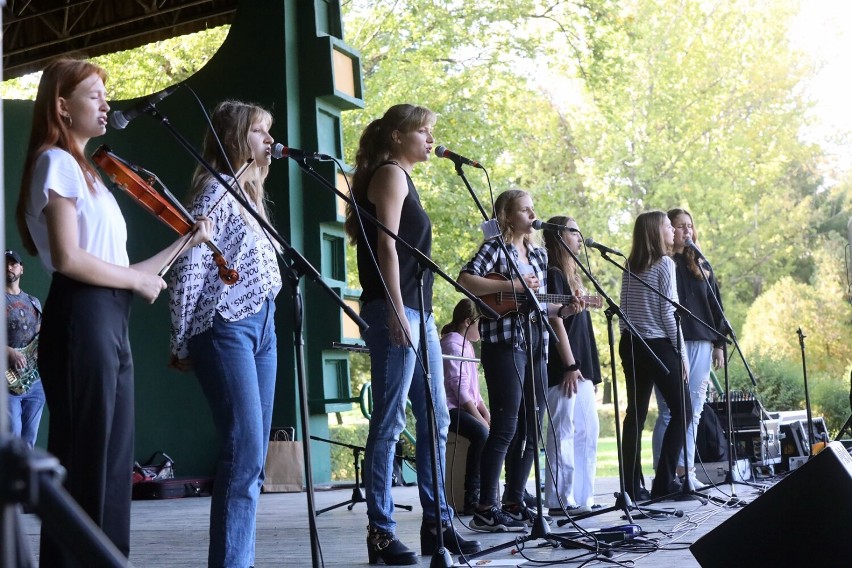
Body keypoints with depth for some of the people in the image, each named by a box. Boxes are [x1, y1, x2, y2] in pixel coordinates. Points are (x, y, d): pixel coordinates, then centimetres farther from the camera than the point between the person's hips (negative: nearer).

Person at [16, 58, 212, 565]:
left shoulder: (86, 172, 24)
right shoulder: (57, 162, -5)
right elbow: (69, 259, -18)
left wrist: (188, 240, 20)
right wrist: (138, 280, -7)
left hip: (110, 323, 10)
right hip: (81, 322, -10)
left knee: (113, 466, 10)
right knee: (82, 464, -8)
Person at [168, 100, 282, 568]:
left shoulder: (250, 193, 21)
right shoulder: (214, 189, -5)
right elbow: (188, 270, -10)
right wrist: (181, 345, -8)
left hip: (262, 327, 9)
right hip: (227, 327, -8)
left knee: (253, 457, 6)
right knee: (244, 453, -14)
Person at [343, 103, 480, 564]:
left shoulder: (403, 178, 24)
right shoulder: (390, 173, -4)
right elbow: (386, 245, -14)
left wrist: (420, 316, 19)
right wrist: (396, 313, -22)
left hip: (419, 311, 10)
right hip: (394, 310, -10)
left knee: (434, 420, 9)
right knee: (389, 422, -8)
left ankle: (437, 524, 15)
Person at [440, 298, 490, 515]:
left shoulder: (466, 345, 21)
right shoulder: (452, 344, -10)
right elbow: (460, 387, -18)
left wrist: (487, 414, 5)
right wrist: (481, 419, -19)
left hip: (466, 407, 10)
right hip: (451, 409, -10)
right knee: (481, 433, -33)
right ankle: (472, 498, -30)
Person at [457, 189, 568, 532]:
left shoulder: (538, 254, 20)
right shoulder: (495, 247, -2)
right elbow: (465, 279, -18)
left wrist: (564, 308, 4)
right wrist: (511, 286, -18)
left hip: (535, 343, 8)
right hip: (504, 343, -8)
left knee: (530, 428, 9)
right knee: (505, 427, -11)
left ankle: (514, 502, 18)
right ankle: (487, 509, -6)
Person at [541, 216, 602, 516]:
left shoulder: (570, 275, 20)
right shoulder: (553, 274, -7)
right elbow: (556, 321, -15)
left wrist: (591, 370, 18)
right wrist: (570, 365, -19)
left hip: (581, 368, 10)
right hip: (565, 368, -10)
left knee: (588, 431, 9)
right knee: (564, 432, -8)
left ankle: (582, 497, 14)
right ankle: (560, 500, -5)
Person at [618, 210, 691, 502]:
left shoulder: (630, 266, 11)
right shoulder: (665, 264, -7)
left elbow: (623, 311, 12)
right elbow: (668, 312, -11)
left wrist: (627, 340, 18)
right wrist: (681, 352, -6)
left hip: (631, 345, 7)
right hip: (659, 345, -7)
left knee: (635, 414, 6)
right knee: (682, 411, 3)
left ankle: (632, 486, 5)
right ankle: (664, 481, -3)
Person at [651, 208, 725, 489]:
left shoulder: (700, 267, 18)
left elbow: (716, 306, 19)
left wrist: (719, 343, 12)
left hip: (700, 344, 6)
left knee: (693, 412, 6)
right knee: (670, 411, -7)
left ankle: (686, 471, 12)